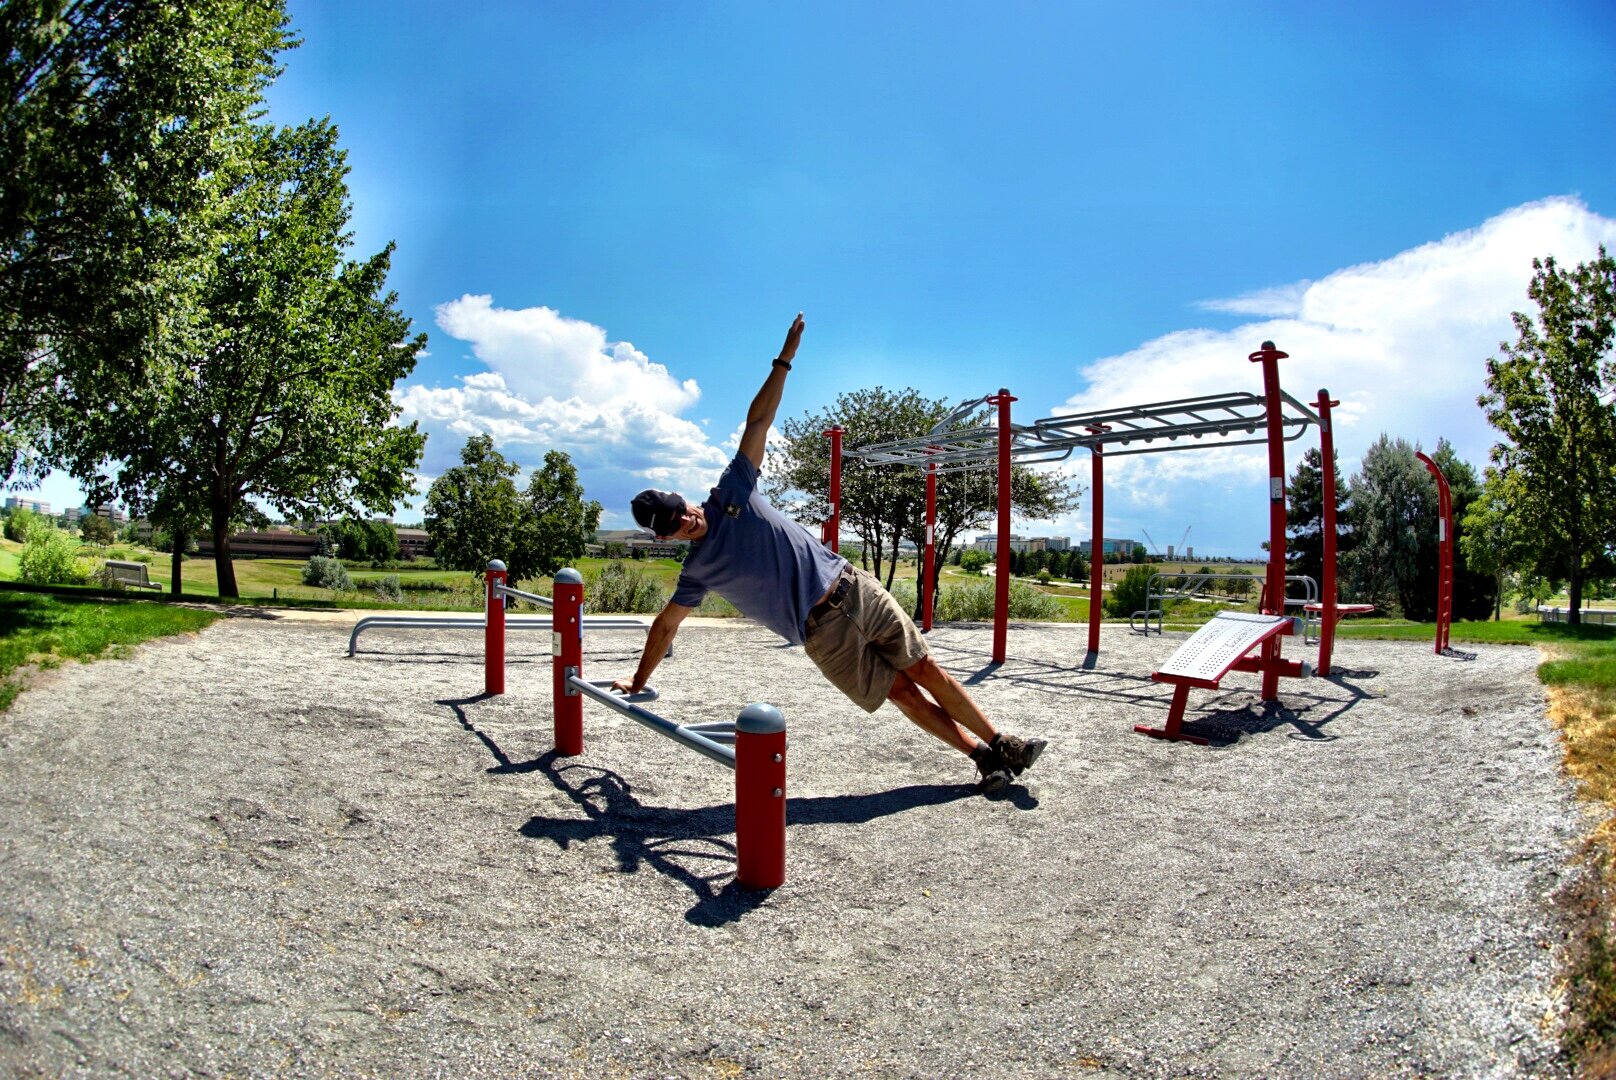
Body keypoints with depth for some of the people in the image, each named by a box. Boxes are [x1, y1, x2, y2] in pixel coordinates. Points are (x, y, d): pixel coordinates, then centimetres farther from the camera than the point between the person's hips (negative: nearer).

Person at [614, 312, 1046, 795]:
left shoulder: (731, 493, -1)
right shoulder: (698, 570, -1)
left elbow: (758, 421, -3)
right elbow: (665, 627, 9)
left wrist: (784, 359, -5)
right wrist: (638, 682, 14)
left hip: (853, 588, 1)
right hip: (824, 632, -1)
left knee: (925, 669, 5)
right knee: (902, 692, -2)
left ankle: (1001, 743, 15)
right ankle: (982, 756, 9)